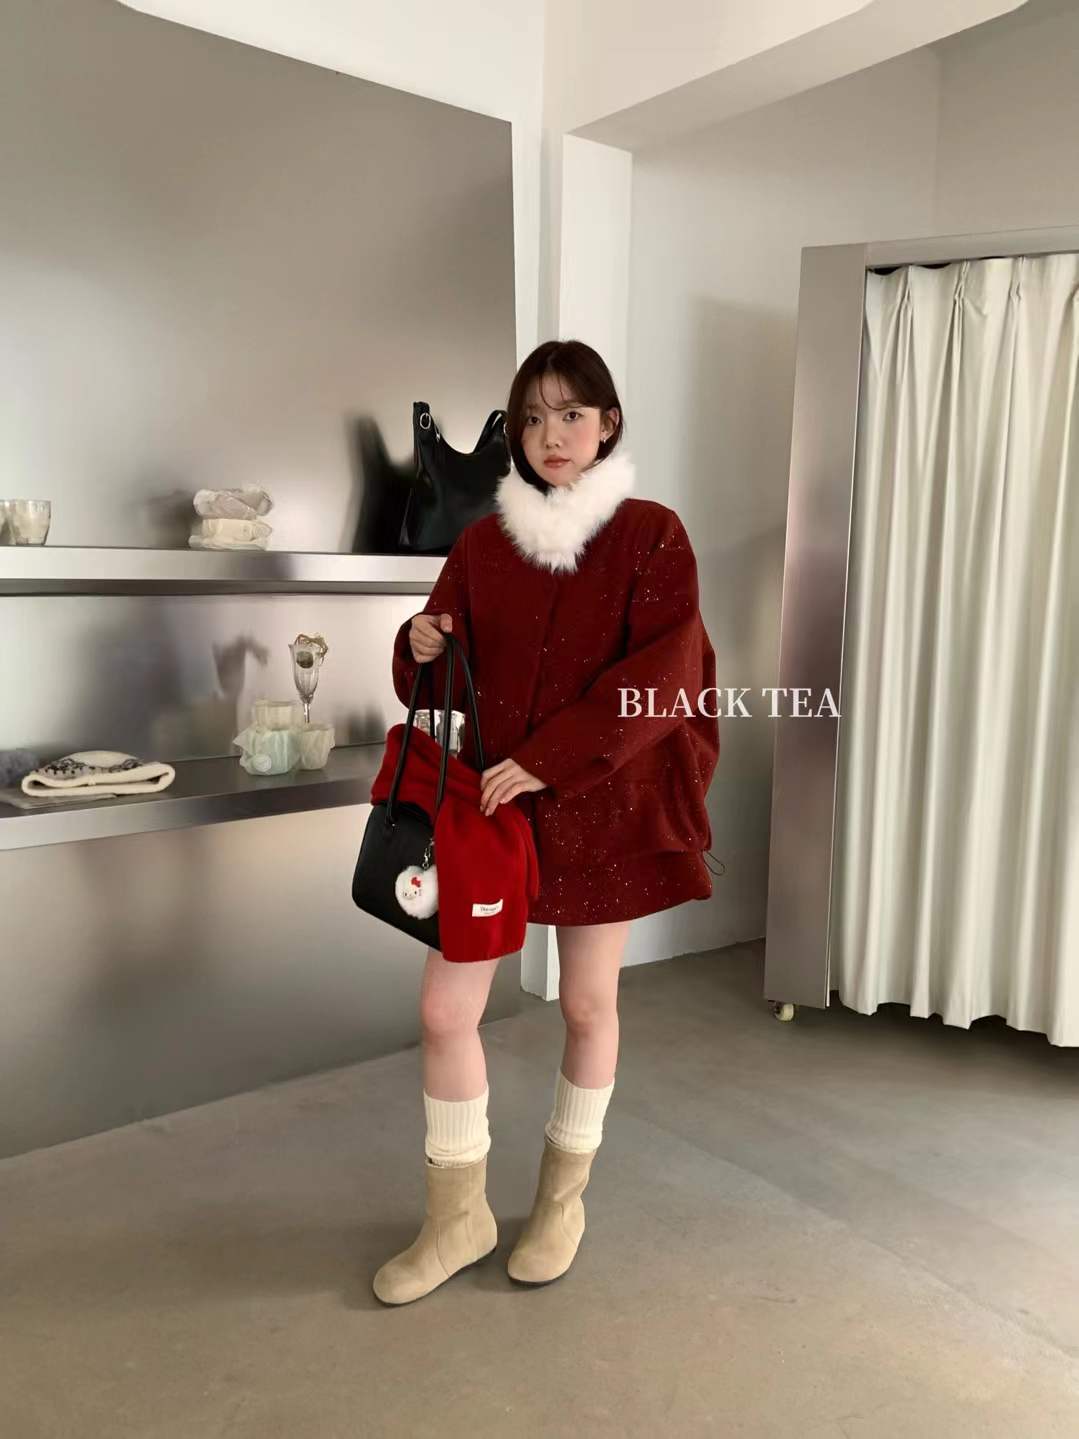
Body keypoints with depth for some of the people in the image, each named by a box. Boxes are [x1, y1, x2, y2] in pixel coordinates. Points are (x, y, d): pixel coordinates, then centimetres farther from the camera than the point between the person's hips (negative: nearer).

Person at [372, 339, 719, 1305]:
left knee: (587, 1005, 11)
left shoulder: (652, 535, -4)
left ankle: (564, 1200, 34)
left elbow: (662, 674, -15)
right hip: (489, 797, 3)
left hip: (601, 802, -2)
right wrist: (421, 648, -14)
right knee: (445, 1009, 0)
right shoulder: (482, 542, 6)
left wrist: (549, 759, -22)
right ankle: (459, 1219, 22)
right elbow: (442, 684, 10)